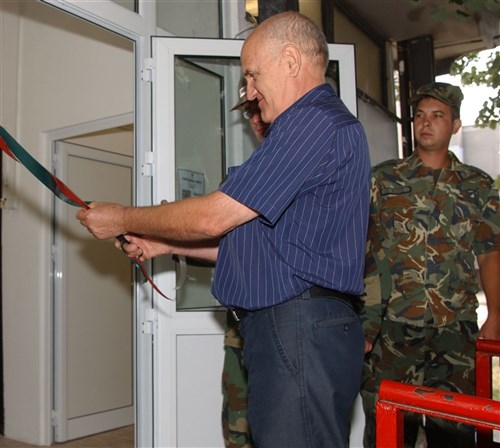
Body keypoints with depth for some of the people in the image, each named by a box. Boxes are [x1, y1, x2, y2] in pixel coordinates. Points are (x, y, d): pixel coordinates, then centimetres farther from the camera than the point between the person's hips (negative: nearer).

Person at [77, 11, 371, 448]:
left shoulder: (316, 122, -12)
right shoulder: (322, 123, 22)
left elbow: (213, 217, -14)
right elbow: (265, 243, 22)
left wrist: (124, 218, 1)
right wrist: (166, 244, 17)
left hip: (301, 333, -10)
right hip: (285, 330, 10)